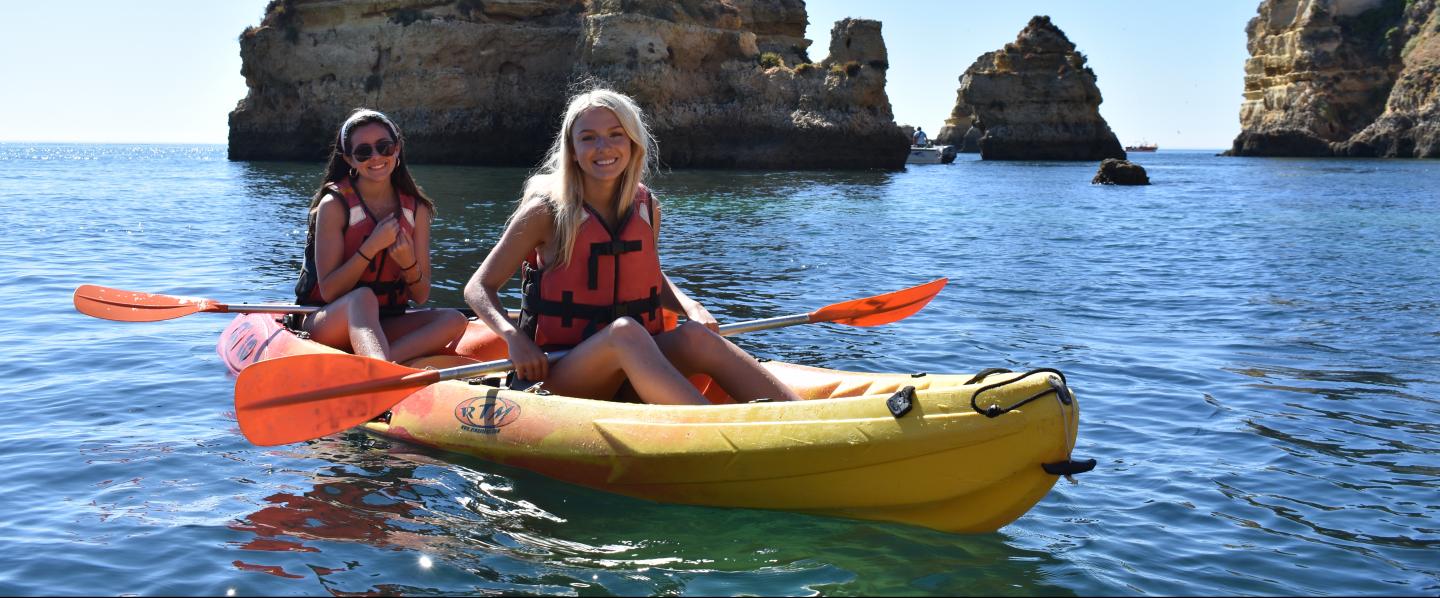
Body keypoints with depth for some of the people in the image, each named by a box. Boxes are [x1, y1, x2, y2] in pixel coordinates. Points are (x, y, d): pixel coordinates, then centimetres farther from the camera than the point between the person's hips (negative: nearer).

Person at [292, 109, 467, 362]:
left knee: (454, 320, -21)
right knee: (363, 297, -36)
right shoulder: (334, 205, -7)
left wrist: (409, 264, -18)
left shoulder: (416, 209, 4)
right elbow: (328, 291, -14)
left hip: (382, 327, 4)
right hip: (327, 326, -4)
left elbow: (421, 297, 3)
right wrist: (372, 247, -22)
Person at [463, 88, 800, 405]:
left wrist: (689, 306, 2)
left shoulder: (647, 209, 8)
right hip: (556, 380, -4)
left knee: (694, 336, -24)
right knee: (625, 330, -34)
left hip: (630, 381, 5)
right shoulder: (546, 212, -6)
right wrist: (514, 338, -21)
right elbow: (479, 288, -2)